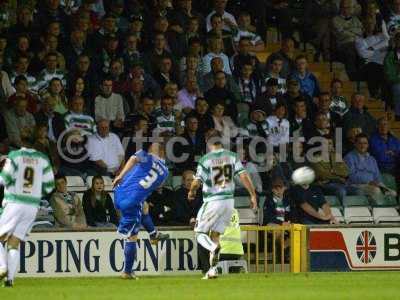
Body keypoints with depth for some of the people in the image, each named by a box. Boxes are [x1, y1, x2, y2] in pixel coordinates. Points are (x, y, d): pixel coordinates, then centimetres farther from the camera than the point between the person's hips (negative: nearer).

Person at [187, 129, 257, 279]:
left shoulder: (206, 160, -10)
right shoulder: (232, 156, 2)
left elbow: (197, 182, -12)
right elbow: (244, 176, -6)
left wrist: (191, 192, 10)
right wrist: (253, 195, -1)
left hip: (213, 201, -4)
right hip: (229, 200, 4)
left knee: (200, 232, 7)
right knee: (215, 234, 14)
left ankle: (214, 248, -27)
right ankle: (212, 269, 7)